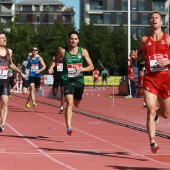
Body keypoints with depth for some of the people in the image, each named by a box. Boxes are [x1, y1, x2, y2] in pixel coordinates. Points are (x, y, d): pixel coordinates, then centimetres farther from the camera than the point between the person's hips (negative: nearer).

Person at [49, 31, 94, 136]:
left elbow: (91, 67, 1)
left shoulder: (83, 51, 0)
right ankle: (69, 127, -26)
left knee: (77, 104, 20)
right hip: (68, 81, -3)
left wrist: (82, 69, -18)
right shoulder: (63, 52, -2)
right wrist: (51, 67, -5)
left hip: (79, 81, 3)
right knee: (69, 103, -21)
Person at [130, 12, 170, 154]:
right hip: (150, 78, -1)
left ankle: (157, 113, 52)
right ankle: (152, 142, -20)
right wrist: (134, 56, 0)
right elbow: (140, 54, 22)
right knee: (150, 111, -17)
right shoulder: (144, 40, 7)